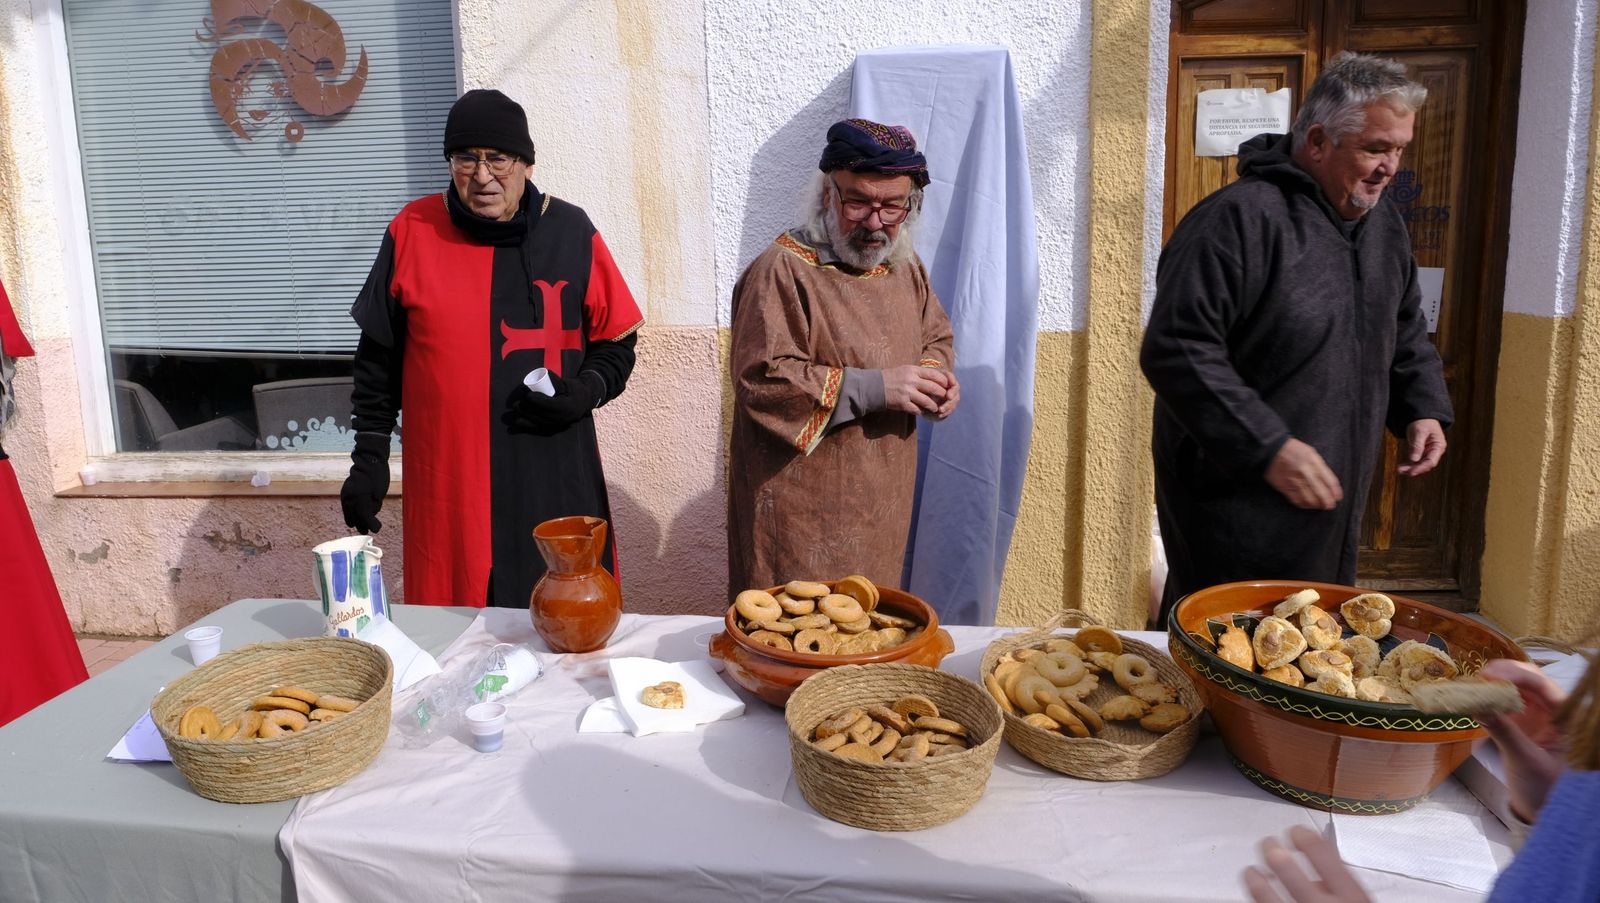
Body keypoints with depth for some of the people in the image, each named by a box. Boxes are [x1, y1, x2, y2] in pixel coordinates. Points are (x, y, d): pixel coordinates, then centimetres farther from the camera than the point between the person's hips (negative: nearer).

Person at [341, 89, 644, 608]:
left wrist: (587, 390, -10)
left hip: (556, 485, 0)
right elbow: (378, 357, 11)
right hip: (446, 488, 1)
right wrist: (368, 459, 8)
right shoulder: (413, 231, 4)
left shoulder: (570, 231, 3)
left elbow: (616, 345, 9)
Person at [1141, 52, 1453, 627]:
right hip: (1234, 506, -8)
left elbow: (1406, 335, 25)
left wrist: (1423, 408, 8)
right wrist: (1270, 448, -25)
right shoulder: (1240, 219, -18)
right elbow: (1175, 352, -24)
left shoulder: (1384, 224, 11)